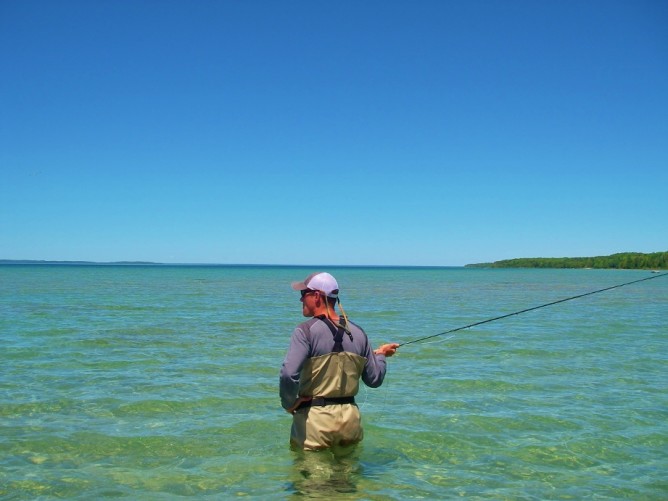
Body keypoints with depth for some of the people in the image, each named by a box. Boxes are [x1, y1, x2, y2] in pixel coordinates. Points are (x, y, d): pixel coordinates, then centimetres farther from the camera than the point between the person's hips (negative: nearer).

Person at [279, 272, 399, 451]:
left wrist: (289, 403, -8)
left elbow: (288, 374, -25)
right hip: (351, 417, 5)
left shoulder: (306, 331, -13)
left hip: (315, 418, -4)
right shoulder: (357, 332, 3)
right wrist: (380, 354, 25)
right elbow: (374, 380, 8)